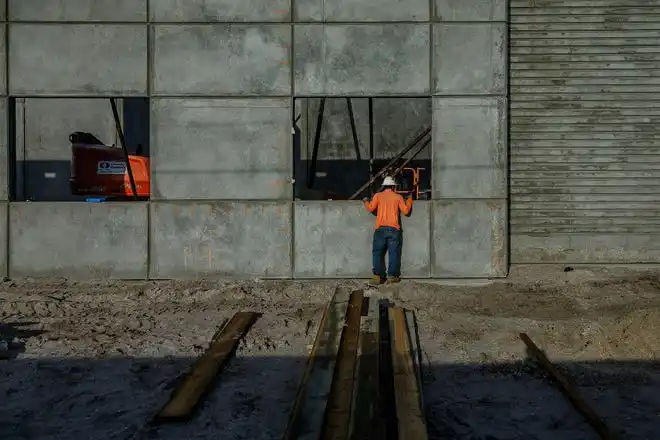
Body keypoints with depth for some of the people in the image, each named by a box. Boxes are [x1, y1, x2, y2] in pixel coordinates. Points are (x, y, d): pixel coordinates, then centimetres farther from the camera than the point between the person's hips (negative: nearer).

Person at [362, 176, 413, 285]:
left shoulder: (378, 196, 6)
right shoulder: (398, 197, 6)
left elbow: (370, 208, 0)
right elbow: (406, 211, 6)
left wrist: (366, 201, 20)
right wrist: (409, 200, 21)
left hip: (380, 229, 0)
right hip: (394, 229, 0)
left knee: (378, 252, 3)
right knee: (394, 252, 3)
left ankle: (378, 276, -5)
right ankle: (392, 276, 0)